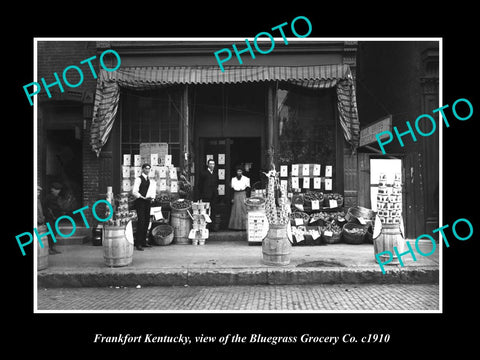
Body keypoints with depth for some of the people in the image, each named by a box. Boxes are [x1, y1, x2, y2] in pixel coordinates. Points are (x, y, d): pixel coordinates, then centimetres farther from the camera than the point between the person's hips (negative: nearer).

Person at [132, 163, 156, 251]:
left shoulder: (149, 180, 17)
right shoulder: (138, 179, -6)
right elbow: (134, 192, -14)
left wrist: (152, 198, 4)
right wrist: (143, 197, -22)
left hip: (147, 202, 8)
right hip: (140, 202, -8)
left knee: (146, 222, 9)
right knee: (141, 221, -13)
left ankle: (143, 242, 18)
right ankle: (138, 244, -11)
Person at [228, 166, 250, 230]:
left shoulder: (246, 179, 2)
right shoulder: (233, 179, 10)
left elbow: (247, 189, -1)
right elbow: (232, 189, 10)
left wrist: (247, 198, -10)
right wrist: (232, 198, 3)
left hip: (243, 195, -2)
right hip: (236, 196, 3)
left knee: (244, 210, -5)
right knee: (236, 211, 1)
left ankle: (244, 226, -1)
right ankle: (236, 226, 5)